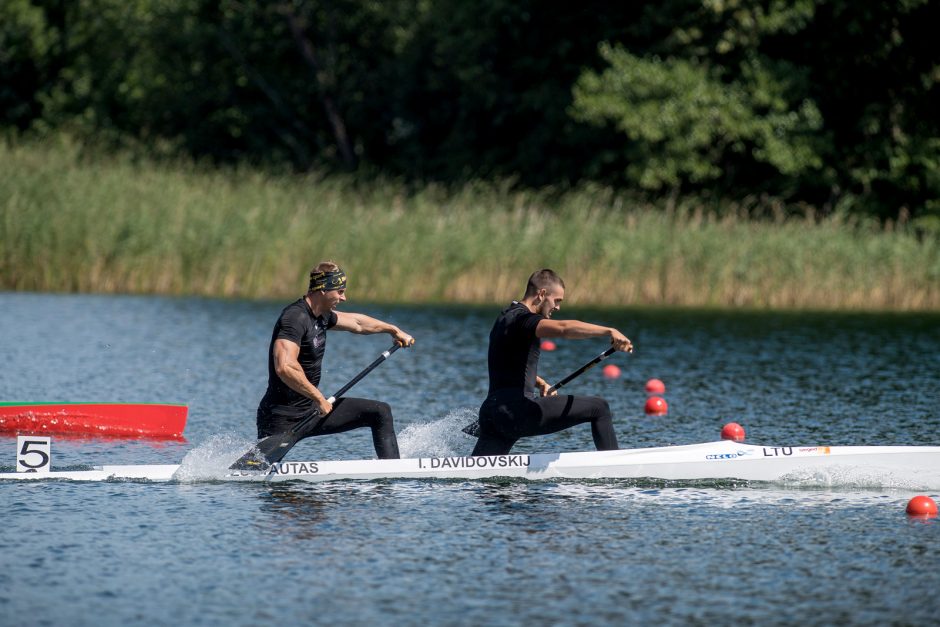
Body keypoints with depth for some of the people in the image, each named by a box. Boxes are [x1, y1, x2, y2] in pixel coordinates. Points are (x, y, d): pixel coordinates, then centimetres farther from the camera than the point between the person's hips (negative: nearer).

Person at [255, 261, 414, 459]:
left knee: (380, 412, 10)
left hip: (310, 409, 10)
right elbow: (284, 367, -34)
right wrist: (318, 398, -26)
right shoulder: (296, 318, -21)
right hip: (283, 418, -10)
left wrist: (394, 330, 40)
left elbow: (355, 322, 30)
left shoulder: (321, 315, 8)